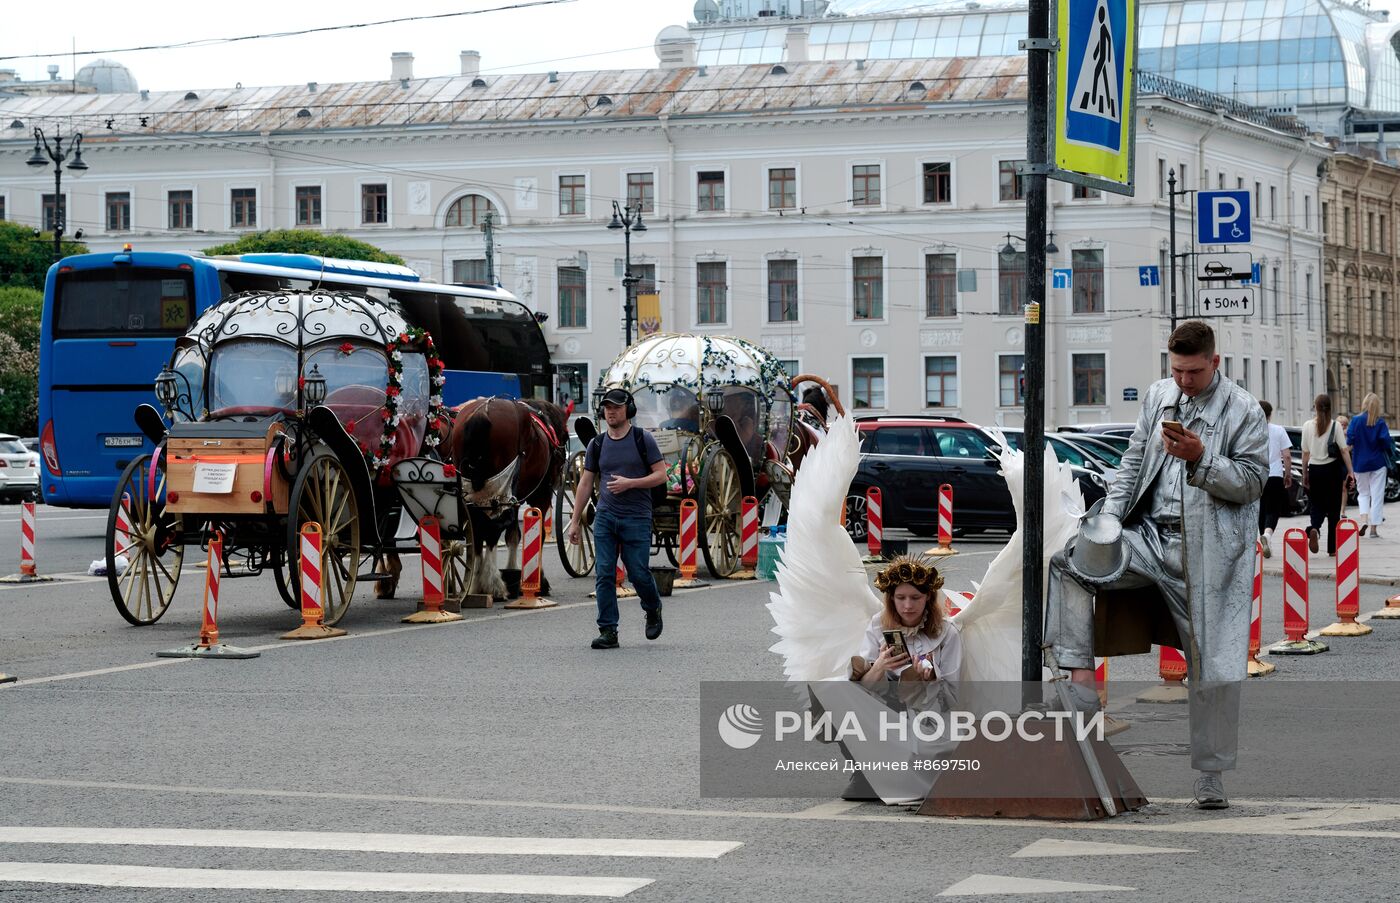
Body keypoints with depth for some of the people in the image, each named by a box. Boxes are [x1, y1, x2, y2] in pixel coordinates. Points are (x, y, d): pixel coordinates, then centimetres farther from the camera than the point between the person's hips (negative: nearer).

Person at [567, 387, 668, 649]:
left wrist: (629, 483, -17)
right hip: (605, 517, 3)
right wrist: (575, 520, 10)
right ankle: (608, 632, -2)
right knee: (604, 574, -5)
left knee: (638, 574, -1)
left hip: (637, 519, -3)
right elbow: (585, 484, 13)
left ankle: (653, 610, 30)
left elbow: (661, 475, -4)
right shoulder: (597, 445, 9)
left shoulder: (643, 440, -1)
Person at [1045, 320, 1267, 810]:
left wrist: (1199, 457, -19)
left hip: (1209, 551, -4)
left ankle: (1210, 773, 10)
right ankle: (1080, 672, -15)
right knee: (1072, 560, -17)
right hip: (1152, 536, 4)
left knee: (1214, 668, -2)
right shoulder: (1158, 394, 11)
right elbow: (1134, 458, 14)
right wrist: (1111, 512, 1)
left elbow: (1253, 481, -6)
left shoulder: (1244, 410, -4)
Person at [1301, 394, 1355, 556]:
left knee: (1316, 504, 11)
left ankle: (1313, 528, -22)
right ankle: (1332, 547, 10)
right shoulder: (1335, 426, -5)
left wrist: (1305, 474, 9)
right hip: (1332, 469, -1)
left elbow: (1305, 453, 2)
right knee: (1333, 507, 8)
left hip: (1314, 469, 1)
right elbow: (1344, 451, -9)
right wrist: (1350, 471, -6)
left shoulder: (1308, 426, 0)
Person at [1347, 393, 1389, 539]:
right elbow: (1386, 441, -13)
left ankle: (1364, 520, -6)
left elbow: (1349, 440, -10)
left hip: (1360, 463, 1)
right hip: (1378, 462, -1)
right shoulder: (1380, 423, -9)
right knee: (1377, 495, 6)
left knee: (1363, 493, 17)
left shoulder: (1356, 420, -8)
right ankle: (1374, 528, 4)